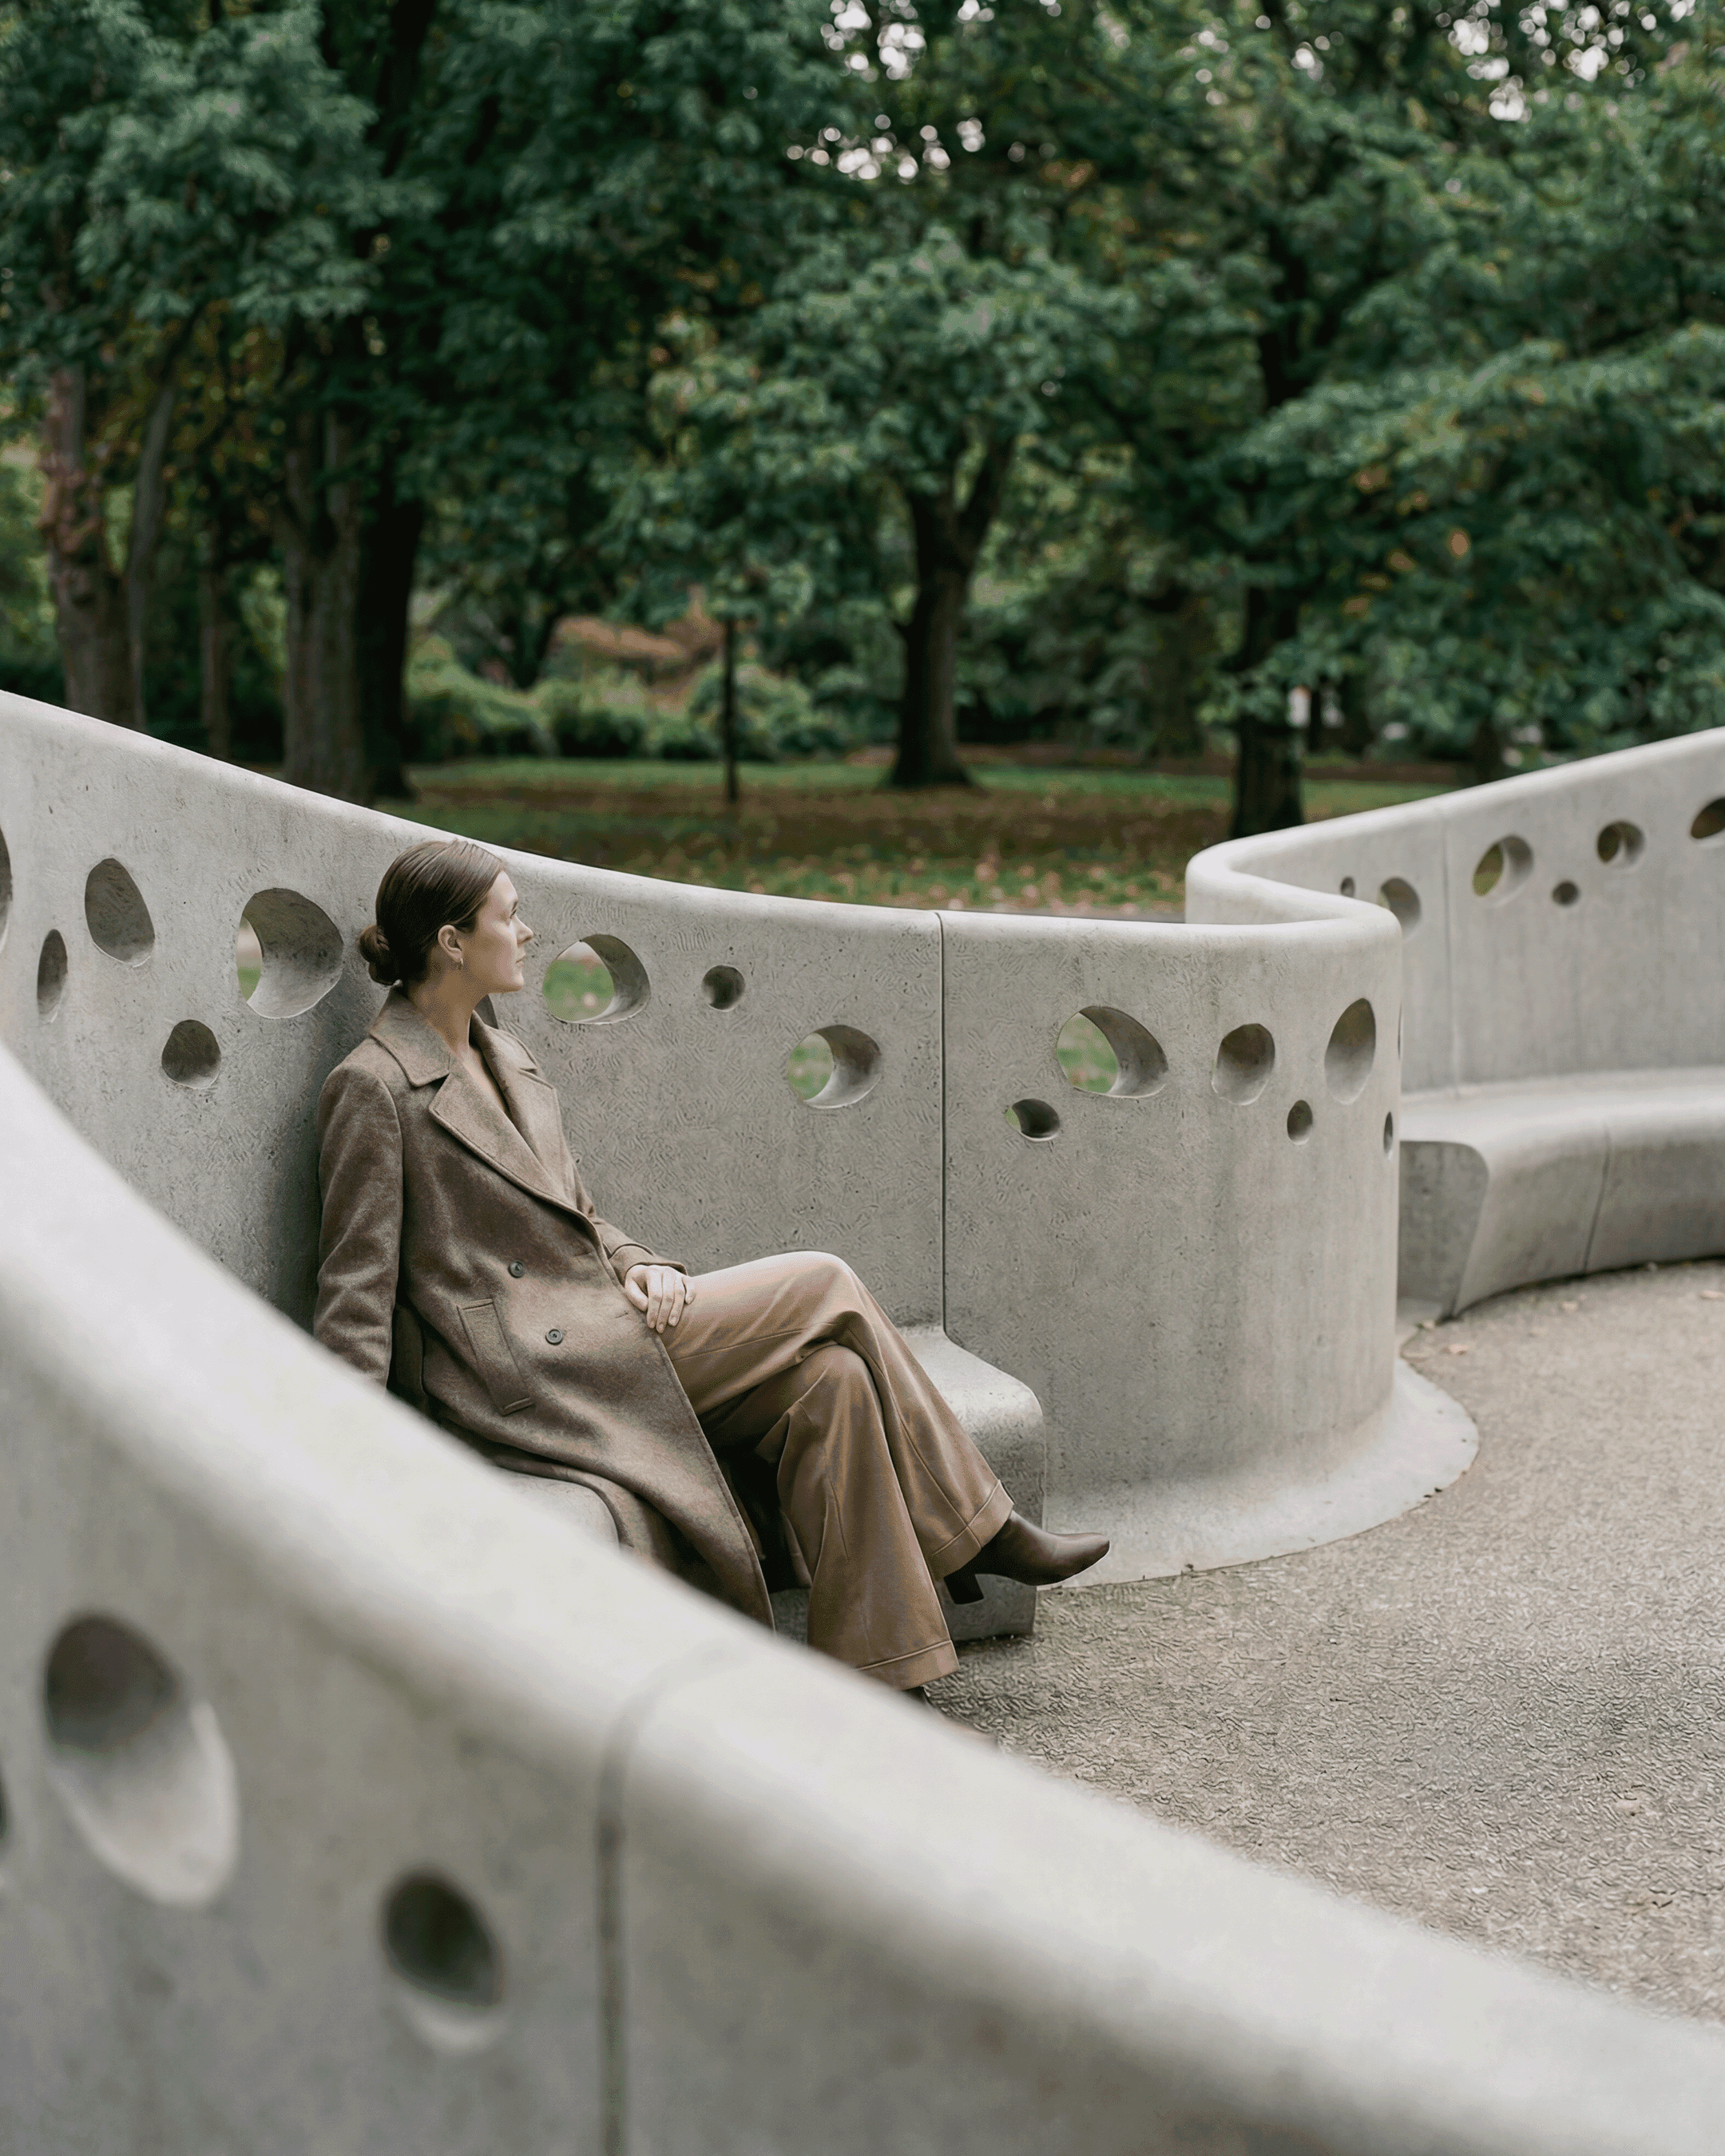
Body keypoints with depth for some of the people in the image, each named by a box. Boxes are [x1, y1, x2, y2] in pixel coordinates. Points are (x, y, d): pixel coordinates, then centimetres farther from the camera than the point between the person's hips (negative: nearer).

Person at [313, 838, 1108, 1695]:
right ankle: (976, 1529, 4)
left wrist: (641, 1266, 0)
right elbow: (355, 1290, -11)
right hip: (530, 1380, -8)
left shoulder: (505, 1060, 18)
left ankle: (866, 1678, -7)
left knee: (834, 1376, -12)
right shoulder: (372, 1090, -9)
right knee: (824, 1286, -10)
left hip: (591, 1333, 8)